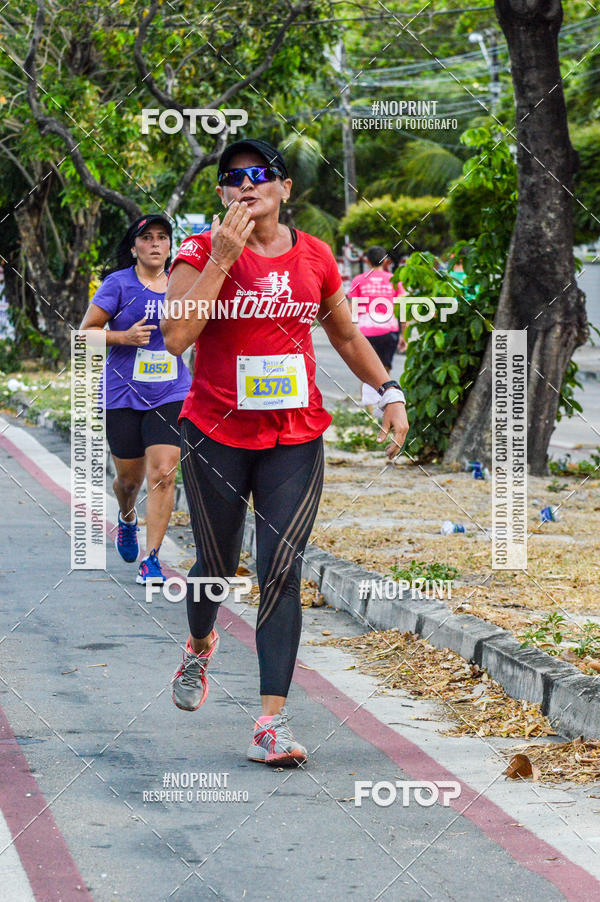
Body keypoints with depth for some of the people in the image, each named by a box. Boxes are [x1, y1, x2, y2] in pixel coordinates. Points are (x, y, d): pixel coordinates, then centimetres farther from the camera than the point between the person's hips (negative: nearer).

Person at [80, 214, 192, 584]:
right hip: (124, 396, -1)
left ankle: (151, 559, -8)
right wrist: (125, 337, -17)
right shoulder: (119, 284, -4)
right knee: (130, 477, 10)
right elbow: (86, 332, -3)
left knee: (163, 474, -13)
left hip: (171, 395, 1)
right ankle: (127, 519, 46)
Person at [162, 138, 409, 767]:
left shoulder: (314, 256, 5)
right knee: (217, 565, 13)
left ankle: (272, 722, -12)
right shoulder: (202, 254, -5)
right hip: (217, 436, -1)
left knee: (281, 573, -10)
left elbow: (345, 334, 20)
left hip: (296, 440, 1)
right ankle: (200, 645, 48)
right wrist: (223, 257, -21)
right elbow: (175, 336, -20)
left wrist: (388, 392, 12)